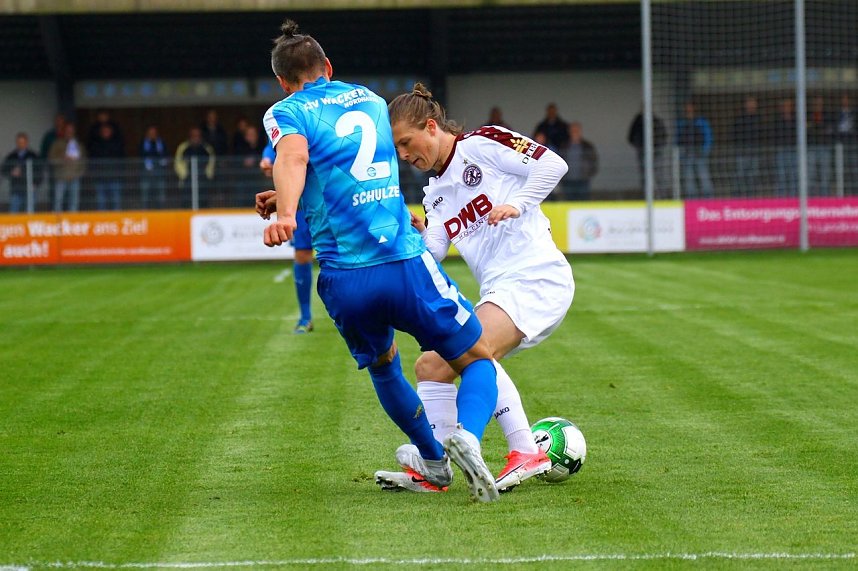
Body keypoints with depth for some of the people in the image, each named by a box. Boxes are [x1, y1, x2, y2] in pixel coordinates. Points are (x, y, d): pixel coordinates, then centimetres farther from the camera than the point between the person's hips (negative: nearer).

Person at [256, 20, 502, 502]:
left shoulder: (287, 113, 6)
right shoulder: (370, 100, 21)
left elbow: (294, 156, -19)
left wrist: (286, 212, -35)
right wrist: (287, 197, 40)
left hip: (344, 281, -1)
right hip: (408, 264, 1)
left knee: (382, 366, 27)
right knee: (480, 361, 11)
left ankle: (434, 461, 38)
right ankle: (467, 436, -20)